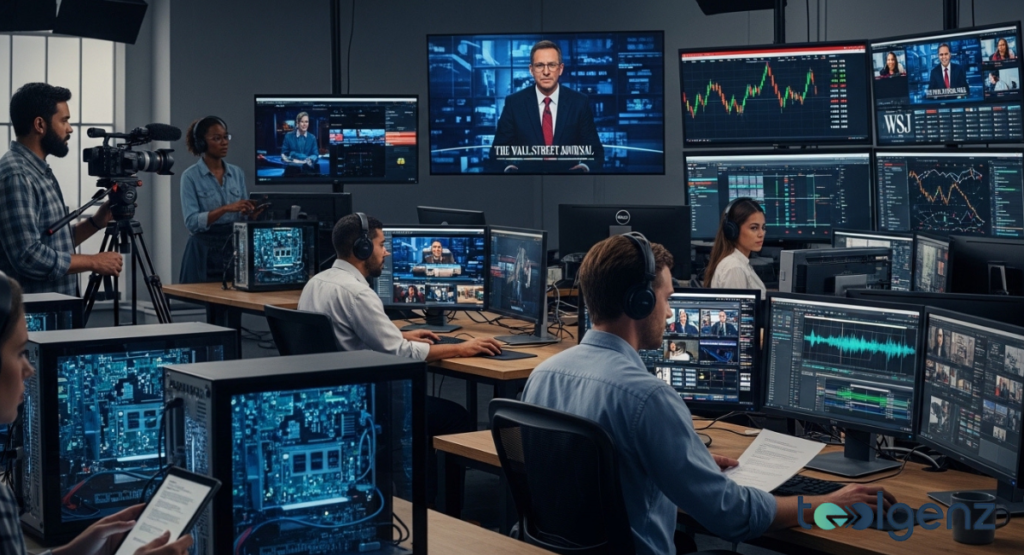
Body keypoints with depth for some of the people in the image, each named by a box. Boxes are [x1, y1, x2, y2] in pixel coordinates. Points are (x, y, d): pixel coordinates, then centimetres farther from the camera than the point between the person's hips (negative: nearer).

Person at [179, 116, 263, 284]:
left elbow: (244, 218, 12)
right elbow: (192, 222, -15)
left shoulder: (237, 173, 9)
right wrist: (225, 209, -25)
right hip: (205, 251, -5)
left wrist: (252, 212, -10)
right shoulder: (191, 176, -6)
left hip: (235, 248, 5)